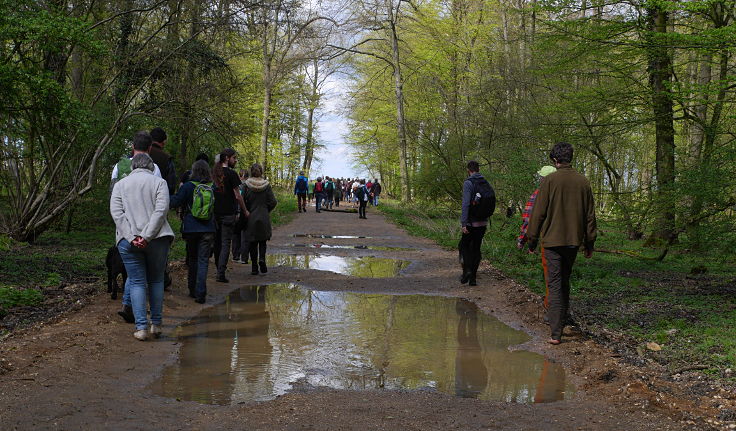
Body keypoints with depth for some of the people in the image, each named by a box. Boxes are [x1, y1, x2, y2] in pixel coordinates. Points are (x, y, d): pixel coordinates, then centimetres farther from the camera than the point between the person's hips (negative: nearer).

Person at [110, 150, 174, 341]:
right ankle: (156, 324, 15)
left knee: (136, 282, 3)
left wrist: (132, 237, -9)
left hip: (128, 241, 1)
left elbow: (116, 213, -1)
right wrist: (147, 236, -13)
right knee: (156, 280, 12)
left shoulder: (120, 184, 12)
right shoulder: (159, 182, 5)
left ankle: (141, 327, -2)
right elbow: (161, 210, -10)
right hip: (157, 239, -1)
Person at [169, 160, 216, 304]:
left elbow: (174, 203, -8)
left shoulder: (188, 186, -7)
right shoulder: (212, 188, 0)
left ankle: (193, 290, 22)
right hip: (208, 230, 1)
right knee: (203, 261, 0)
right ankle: (200, 293, -7)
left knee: (192, 259, 15)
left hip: (191, 228, 0)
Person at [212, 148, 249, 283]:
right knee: (226, 243, -4)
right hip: (228, 213, -6)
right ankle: (221, 273, -9)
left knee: (217, 242, 15)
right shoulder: (231, 174, -10)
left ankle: (219, 270, 23)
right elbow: (237, 196, -10)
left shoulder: (213, 173, 9)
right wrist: (245, 211, 2)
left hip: (215, 212, 6)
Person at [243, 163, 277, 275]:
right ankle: (262, 258, -12)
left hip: (251, 218, 0)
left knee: (253, 242, 8)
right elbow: (273, 202, -6)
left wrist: (247, 211, 7)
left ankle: (254, 267, 9)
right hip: (264, 218, 1)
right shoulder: (266, 185, -4)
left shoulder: (246, 186, -8)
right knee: (262, 241, 13)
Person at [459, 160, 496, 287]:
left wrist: (463, 223, -18)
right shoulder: (486, 184, 7)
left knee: (464, 245, 10)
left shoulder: (468, 183, -12)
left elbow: (466, 204, -18)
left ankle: (467, 270, -9)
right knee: (476, 248, 10)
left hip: (472, 223, -5)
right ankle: (473, 277, 11)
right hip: (483, 223, 5)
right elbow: (492, 201, 10)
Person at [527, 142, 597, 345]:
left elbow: (538, 213, -7)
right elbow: (590, 216, 9)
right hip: (574, 241, 4)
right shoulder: (583, 182, 4)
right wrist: (590, 243, 16)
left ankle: (556, 333, -8)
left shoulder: (550, 181, -8)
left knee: (555, 285, -3)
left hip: (553, 240, -4)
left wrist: (532, 241, 2)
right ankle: (561, 322, 28)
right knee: (565, 282, 20)